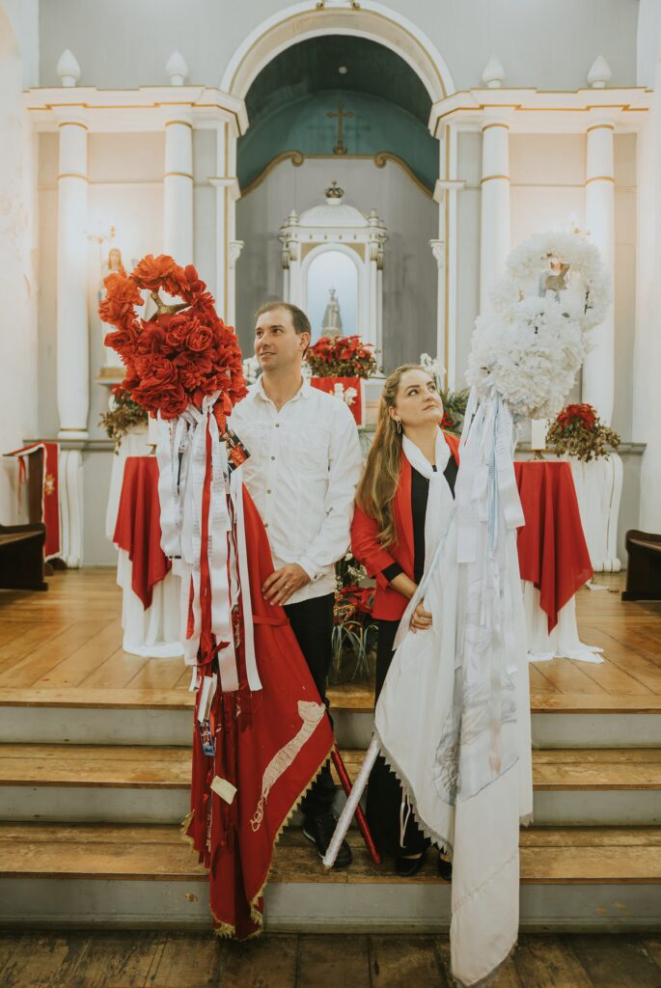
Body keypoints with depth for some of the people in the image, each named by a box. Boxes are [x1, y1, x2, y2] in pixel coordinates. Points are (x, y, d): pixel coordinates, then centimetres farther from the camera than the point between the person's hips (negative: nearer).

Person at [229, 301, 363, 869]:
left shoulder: (332, 414, 4)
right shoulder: (234, 411, 7)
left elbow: (344, 502, -1)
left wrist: (305, 566, -10)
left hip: (309, 585, -1)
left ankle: (319, 812, 25)